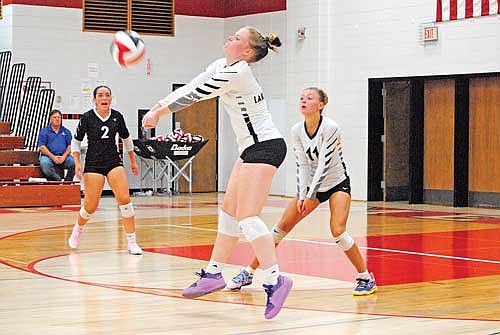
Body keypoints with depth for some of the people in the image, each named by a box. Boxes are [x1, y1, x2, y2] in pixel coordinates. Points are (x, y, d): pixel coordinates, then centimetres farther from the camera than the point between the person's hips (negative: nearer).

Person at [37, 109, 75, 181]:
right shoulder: (44, 131, 12)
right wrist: (53, 157, -13)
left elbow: (70, 146, 10)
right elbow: (41, 147, 1)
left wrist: (64, 156, -10)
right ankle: (58, 179, -29)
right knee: (44, 163, -37)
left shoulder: (66, 131, 19)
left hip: (63, 157, 2)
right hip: (48, 156, -2)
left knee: (73, 162, -30)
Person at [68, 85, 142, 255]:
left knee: (124, 199, -14)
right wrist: (77, 163, -6)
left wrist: (133, 161, 21)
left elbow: (126, 138, 17)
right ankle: (78, 229, 31)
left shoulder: (117, 116, 2)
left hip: (114, 161, 2)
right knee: (91, 206, -3)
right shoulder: (87, 118, -6)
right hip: (93, 163, -2)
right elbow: (76, 141, 4)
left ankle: (131, 242, -8)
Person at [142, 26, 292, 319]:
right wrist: (158, 107, 3)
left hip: (265, 147, -10)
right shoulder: (221, 66, 11)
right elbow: (190, 88, 13)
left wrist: (158, 113, -2)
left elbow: (194, 96, -12)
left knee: (247, 216, -16)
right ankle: (214, 274, 18)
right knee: (229, 212, 11)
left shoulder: (237, 73, -18)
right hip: (253, 147, 10)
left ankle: (275, 280, -19)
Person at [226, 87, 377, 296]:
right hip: (311, 185, 5)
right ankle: (248, 273, 4)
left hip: (337, 183, -5)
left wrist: (310, 196, -28)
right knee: (282, 226, -2)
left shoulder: (330, 128, -23)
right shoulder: (297, 130, -6)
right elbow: (302, 164, -5)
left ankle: (366, 278, -7)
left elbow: (324, 164, -25)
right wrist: (301, 196, -14)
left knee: (338, 231, -23)